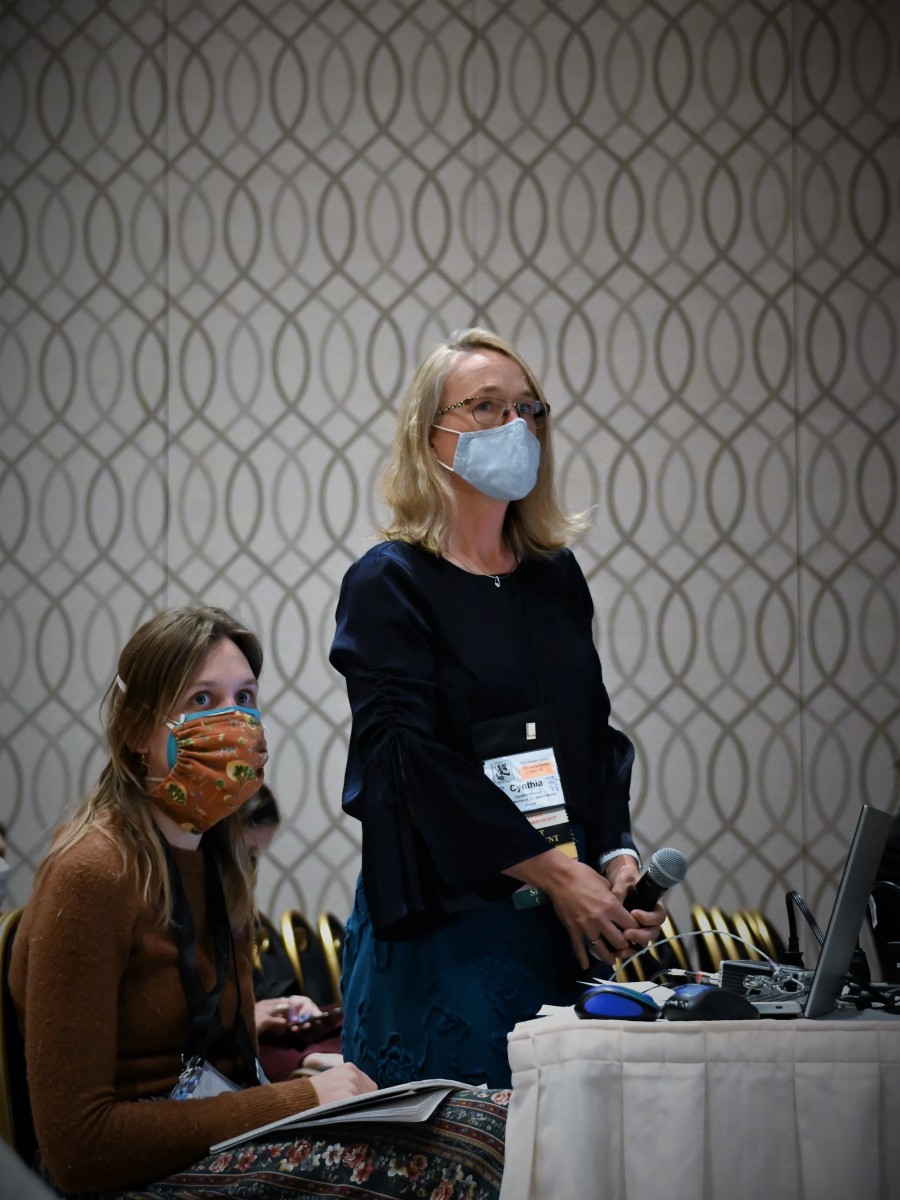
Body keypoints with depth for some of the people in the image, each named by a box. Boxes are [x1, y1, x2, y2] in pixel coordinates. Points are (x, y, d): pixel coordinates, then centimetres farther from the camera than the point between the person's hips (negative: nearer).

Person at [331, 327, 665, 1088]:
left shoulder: (555, 576, 13)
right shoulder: (388, 584, -4)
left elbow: (597, 735, 13)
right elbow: (414, 766, -13)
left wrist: (616, 856, -5)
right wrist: (556, 871, -16)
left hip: (563, 926, 5)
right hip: (444, 922, -5)